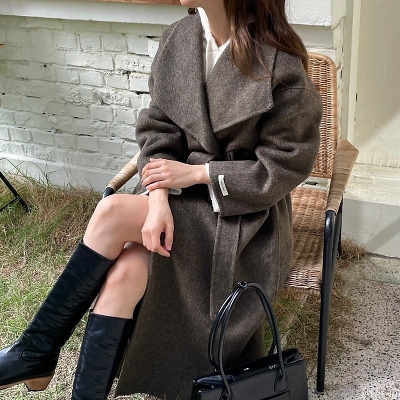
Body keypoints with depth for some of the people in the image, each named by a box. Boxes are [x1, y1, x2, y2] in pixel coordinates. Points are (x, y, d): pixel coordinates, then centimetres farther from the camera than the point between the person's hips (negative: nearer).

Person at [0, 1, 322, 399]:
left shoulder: (280, 65, -17)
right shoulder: (179, 38, -1)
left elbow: (286, 165, -12)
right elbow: (158, 128, 0)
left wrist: (196, 173, -15)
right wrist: (159, 199, -17)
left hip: (243, 210, -4)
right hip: (184, 197, 5)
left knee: (113, 213, -25)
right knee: (124, 272, -25)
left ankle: (38, 350, -9)